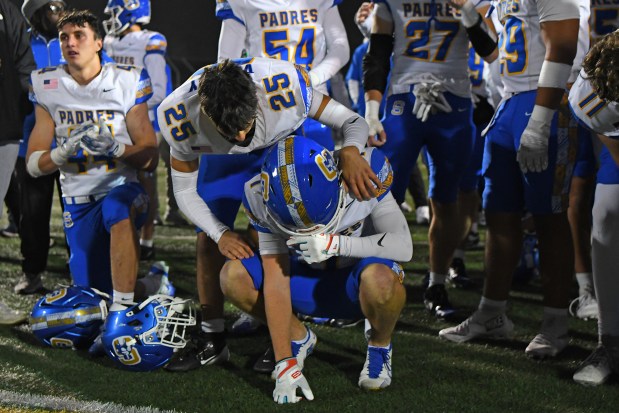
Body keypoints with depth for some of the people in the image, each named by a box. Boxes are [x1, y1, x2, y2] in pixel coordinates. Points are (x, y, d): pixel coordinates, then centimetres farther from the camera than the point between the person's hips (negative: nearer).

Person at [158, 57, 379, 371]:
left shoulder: (283, 84, -42)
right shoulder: (179, 115, -35)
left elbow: (352, 121, -30)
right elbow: (184, 191, -18)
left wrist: (350, 152, -53)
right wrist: (220, 233, -32)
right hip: (222, 158, 2)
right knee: (208, 246, -2)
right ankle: (212, 341, 14)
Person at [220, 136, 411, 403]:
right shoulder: (263, 199, -21)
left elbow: (403, 246, -27)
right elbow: (275, 280, -19)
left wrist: (336, 243, -39)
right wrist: (285, 363, -24)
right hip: (314, 284, 3)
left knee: (379, 279, -39)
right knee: (233, 277, -19)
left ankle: (380, 343, -4)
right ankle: (299, 339, 8)